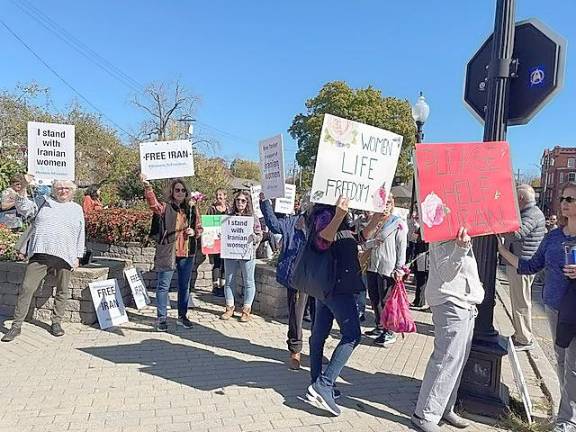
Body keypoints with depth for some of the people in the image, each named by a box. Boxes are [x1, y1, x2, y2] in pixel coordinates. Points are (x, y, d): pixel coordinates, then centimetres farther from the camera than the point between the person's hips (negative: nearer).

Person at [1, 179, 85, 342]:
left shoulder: (77, 209, 15)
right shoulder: (43, 202, 15)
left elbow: (80, 235, 14)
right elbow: (24, 208, 1)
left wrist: (77, 257, 8)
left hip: (65, 256, 1)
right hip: (40, 254, 0)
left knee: (62, 292, 6)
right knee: (26, 288, -5)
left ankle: (56, 323, 20)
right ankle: (16, 325, 3)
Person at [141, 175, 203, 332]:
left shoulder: (192, 208, 7)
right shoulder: (165, 207, -3)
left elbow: (200, 228, 15)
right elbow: (153, 204, -25)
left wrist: (194, 232, -8)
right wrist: (147, 186, -41)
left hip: (187, 254, 4)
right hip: (167, 253, -4)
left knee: (184, 286, 14)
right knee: (163, 286, 2)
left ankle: (182, 316, 28)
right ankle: (161, 318, 14)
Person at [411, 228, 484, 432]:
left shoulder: (462, 234, 16)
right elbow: (446, 272, -23)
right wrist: (461, 248, -36)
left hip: (465, 305, 10)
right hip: (450, 303, -10)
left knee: (458, 361, 13)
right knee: (446, 361, -9)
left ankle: (445, 408, 24)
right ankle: (425, 415, 0)